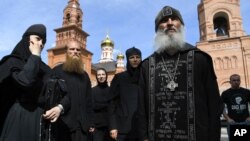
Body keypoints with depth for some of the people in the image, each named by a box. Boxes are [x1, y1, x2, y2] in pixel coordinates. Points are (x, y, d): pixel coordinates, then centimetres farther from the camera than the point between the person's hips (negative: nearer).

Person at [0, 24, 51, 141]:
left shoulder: (44, 68, 16)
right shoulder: (12, 61, -1)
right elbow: (25, 81, -22)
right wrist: (35, 56, -10)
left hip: (40, 118, 5)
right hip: (19, 116, -5)